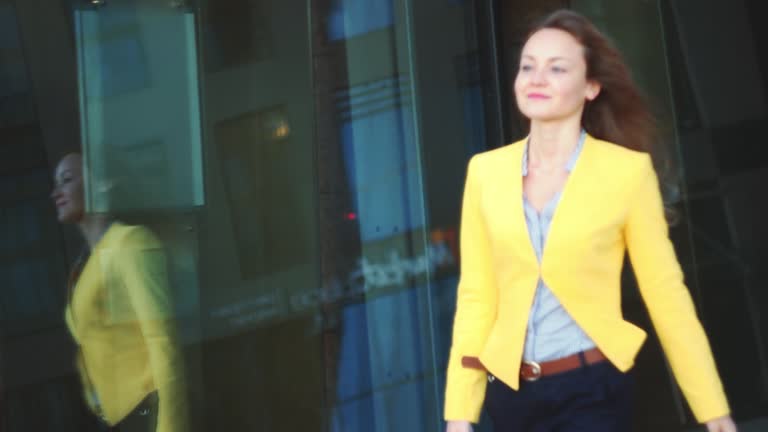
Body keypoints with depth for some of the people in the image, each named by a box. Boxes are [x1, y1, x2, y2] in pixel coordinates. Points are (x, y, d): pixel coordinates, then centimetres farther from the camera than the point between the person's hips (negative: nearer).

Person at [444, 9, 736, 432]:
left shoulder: (628, 170, -6)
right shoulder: (485, 170, 2)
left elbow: (666, 293, -3)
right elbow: (476, 295, 3)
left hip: (591, 391, -3)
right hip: (509, 392, 3)